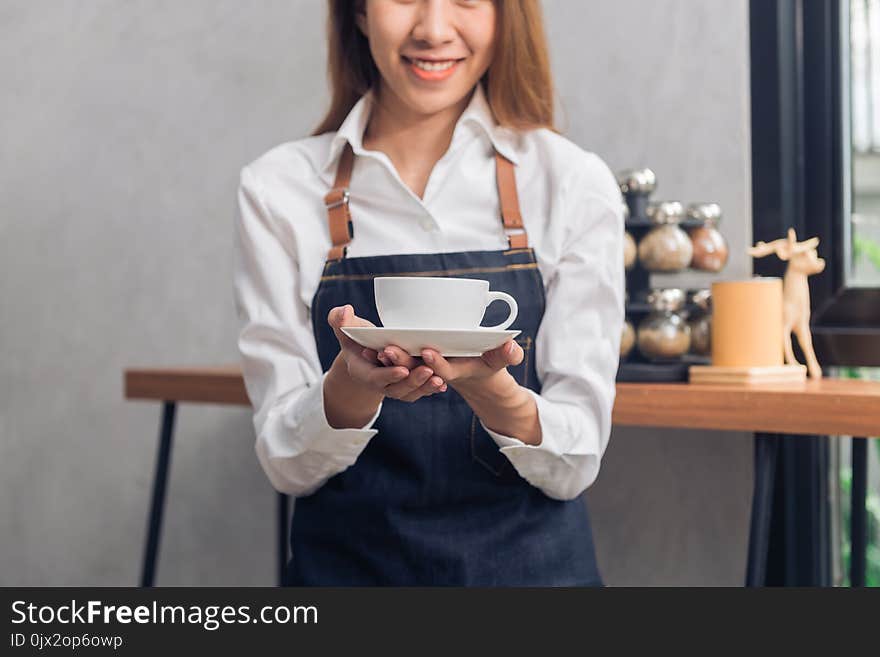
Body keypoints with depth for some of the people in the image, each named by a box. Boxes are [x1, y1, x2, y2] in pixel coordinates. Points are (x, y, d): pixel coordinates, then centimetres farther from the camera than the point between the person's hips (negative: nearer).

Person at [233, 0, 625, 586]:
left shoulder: (576, 184, -8)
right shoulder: (276, 189, -6)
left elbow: (575, 463, -9)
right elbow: (288, 464, -8)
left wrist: (491, 388, -28)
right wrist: (354, 382, -26)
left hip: (530, 562, 0)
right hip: (344, 564, 0)